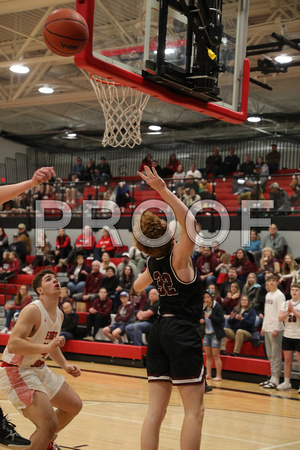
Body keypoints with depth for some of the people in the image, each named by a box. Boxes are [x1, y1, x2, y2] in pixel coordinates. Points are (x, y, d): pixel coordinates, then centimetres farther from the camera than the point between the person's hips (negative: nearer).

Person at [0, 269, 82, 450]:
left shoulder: (59, 314, 6)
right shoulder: (33, 310, -22)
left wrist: (65, 365, 11)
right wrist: (47, 347, -37)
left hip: (39, 370, 10)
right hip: (16, 372, -10)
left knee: (74, 405, 19)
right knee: (50, 424, -21)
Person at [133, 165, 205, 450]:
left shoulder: (152, 262, 8)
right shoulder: (177, 258, -12)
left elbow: (138, 287, 29)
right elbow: (190, 223, -24)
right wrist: (163, 190, -25)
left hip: (159, 330, 7)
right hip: (183, 332, -7)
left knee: (155, 410, 6)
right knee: (194, 411, -2)